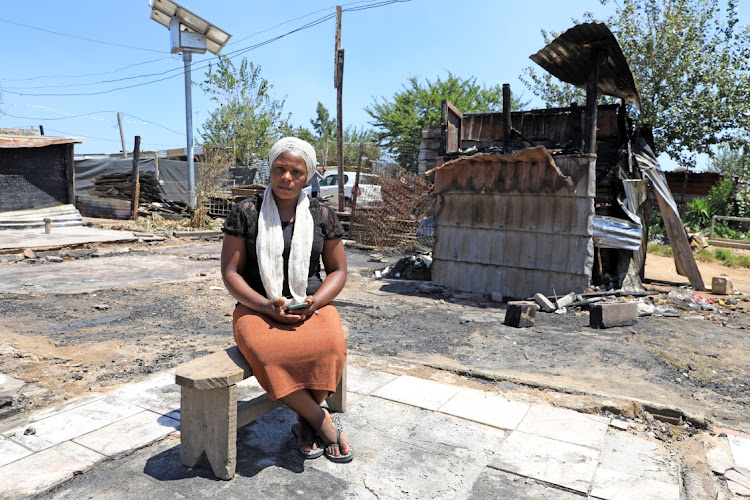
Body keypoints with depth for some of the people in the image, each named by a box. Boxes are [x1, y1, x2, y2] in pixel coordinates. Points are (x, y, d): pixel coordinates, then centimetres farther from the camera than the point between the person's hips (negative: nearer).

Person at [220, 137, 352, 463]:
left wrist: (313, 302, -11)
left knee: (330, 347, -32)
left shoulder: (323, 215, 7)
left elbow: (338, 270, 9)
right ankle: (324, 423, -13)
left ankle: (304, 420, -5)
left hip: (312, 305, 1)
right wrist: (267, 306, -17)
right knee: (269, 353, -35)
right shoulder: (245, 213, 2)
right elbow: (230, 272, -1)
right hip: (257, 307, -1)